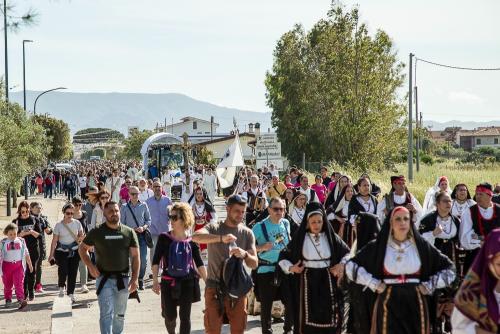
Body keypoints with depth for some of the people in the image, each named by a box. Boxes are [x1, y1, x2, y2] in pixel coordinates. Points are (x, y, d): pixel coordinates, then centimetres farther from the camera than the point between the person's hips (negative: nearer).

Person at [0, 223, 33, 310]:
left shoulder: (21, 241, 4)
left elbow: (26, 253, 11)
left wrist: (30, 264, 14)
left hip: (18, 265, -1)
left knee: (19, 283, -11)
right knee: (7, 284, 11)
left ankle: (21, 300, -18)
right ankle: (8, 299, 27)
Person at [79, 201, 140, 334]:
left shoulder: (129, 232, 2)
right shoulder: (97, 232, -2)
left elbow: (135, 256, 2)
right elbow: (82, 248, 9)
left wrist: (135, 278, -6)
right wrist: (90, 265, -7)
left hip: (123, 278, 2)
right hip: (104, 278, -2)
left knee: (120, 314, 15)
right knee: (106, 313, -10)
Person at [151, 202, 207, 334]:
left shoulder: (191, 241, 0)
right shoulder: (164, 238, -2)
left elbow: (199, 264, 4)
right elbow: (156, 261, -1)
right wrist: (155, 281, -9)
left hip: (187, 282, 0)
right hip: (169, 282, 0)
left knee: (185, 316, 0)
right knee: (170, 316, 7)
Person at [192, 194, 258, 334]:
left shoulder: (247, 233, 6)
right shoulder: (214, 228, -2)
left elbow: (254, 263, 1)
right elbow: (196, 236, -24)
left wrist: (244, 254, -22)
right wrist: (221, 238, -38)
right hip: (215, 287, -2)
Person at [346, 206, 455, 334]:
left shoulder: (421, 245, 3)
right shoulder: (378, 246, 0)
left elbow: (449, 269, 10)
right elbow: (351, 265, 1)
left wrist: (429, 286, 1)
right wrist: (374, 284, -5)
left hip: (415, 305, 1)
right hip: (388, 305, -1)